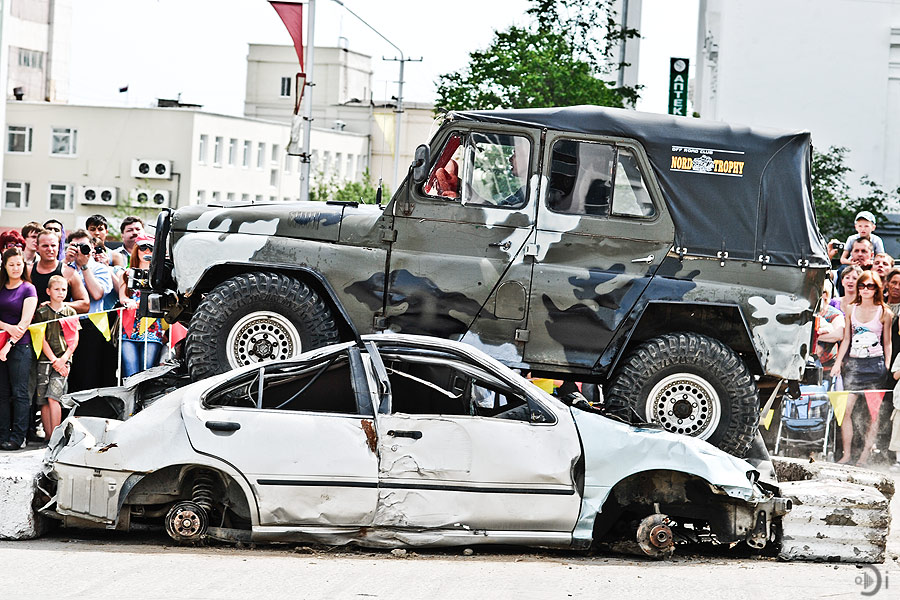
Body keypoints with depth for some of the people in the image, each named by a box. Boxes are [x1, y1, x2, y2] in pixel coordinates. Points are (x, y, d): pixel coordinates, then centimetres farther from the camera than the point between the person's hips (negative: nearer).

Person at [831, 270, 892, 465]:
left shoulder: (884, 313, 1)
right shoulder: (851, 310, 9)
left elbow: (887, 343, 5)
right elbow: (846, 340, 11)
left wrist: (887, 367, 0)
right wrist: (837, 363, 4)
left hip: (875, 364, -2)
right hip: (853, 363, 2)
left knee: (874, 413, -2)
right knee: (845, 409, -6)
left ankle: (865, 455, 4)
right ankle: (846, 455, 0)